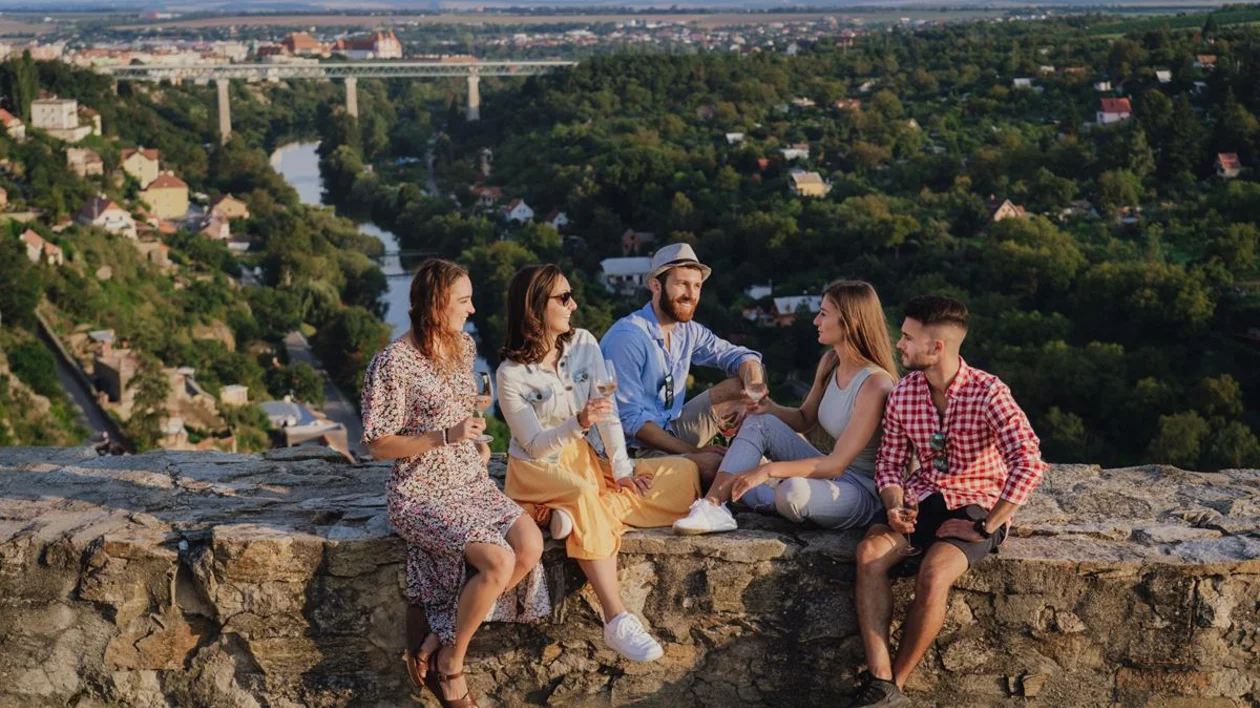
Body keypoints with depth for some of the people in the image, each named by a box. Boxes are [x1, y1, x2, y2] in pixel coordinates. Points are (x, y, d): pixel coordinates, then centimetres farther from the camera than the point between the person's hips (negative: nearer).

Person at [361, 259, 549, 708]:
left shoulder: (463, 347, 8)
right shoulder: (393, 363, -16)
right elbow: (378, 446, -14)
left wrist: (479, 442, 10)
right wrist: (445, 437, -23)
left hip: (471, 482, 8)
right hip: (422, 494, -7)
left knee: (530, 546, -17)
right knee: (498, 561, -27)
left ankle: (439, 638, -4)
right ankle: (449, 665, -4)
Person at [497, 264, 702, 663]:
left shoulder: (583, 344, -1)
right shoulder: (512, 374, -14)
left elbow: (608, 411, -6)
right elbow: (535, 446, -17)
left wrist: (622, 468, -15)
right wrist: (578, 423, -35)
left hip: (588, 460, 6)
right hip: (540, 470, -6)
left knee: (684, 474, -7)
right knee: (586, 498, -39)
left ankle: (577, 512, -21)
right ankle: (617, 622, -40)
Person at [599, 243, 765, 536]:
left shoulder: (688, 331, 6)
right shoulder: (627, 337, -19)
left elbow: (740, 357, 8)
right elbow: (629, 419, -22)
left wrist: (754, 388, -17)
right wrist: (691, 450, -25)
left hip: (673, 429, 9)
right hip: (637, 448, -9)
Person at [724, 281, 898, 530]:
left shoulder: (875, 383, -23)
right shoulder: (830, 362, 2)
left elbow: (837, 463, -25)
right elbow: (804, 419, 16)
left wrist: (770, 469, -31)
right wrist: (770, 408, -5)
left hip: (865, 491, -8)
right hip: (831, 472, 8)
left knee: (794, 491, -37)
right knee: (760, 422, -4)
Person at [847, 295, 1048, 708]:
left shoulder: (987, 393, -15)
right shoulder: (903, 394, 3)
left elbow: (1029, 465, -24)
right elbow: (889, 462, 9)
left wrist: (985, 527, -21)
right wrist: (895, 506, -12)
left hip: (974, 505, -5)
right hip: (921, 500, 5)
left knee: (934, 573, -33)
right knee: (869, 553, -25)